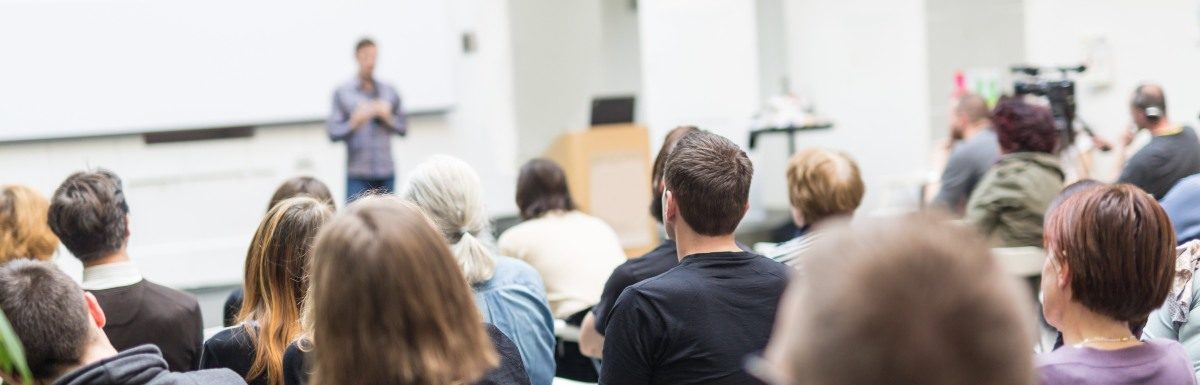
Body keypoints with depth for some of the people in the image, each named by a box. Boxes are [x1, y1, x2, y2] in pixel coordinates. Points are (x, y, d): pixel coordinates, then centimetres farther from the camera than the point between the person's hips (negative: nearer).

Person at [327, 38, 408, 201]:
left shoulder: (389, 92, 12)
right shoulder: (342, 92, 4)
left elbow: (403, 128, 13)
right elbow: (333, 133, -1)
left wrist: (388, 117, -6)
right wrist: (354, 122, -18)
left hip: (386, 172, 3)